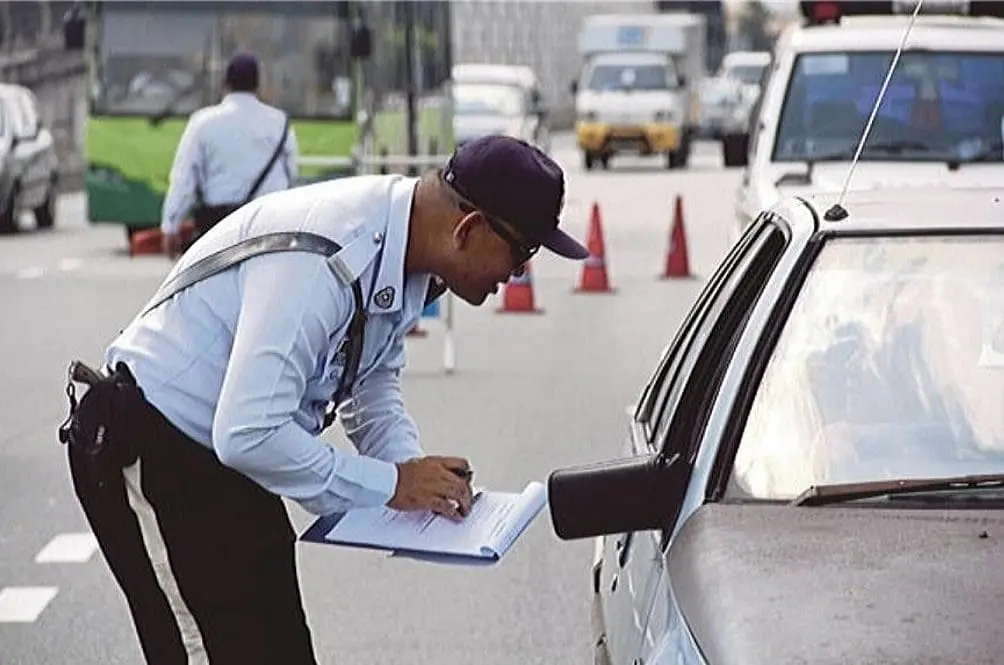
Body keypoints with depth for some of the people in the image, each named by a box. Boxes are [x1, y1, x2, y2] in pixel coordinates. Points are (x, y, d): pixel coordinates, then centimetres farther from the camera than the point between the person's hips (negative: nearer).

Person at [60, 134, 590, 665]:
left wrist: (415, 472, -5)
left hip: (221, 453, 9)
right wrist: (390, 483, -23)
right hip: (148, 455, -9)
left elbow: (373, 380, 15)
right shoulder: (322, 262, -32)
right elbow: (248, 435, -34)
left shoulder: (402, 252, -2)